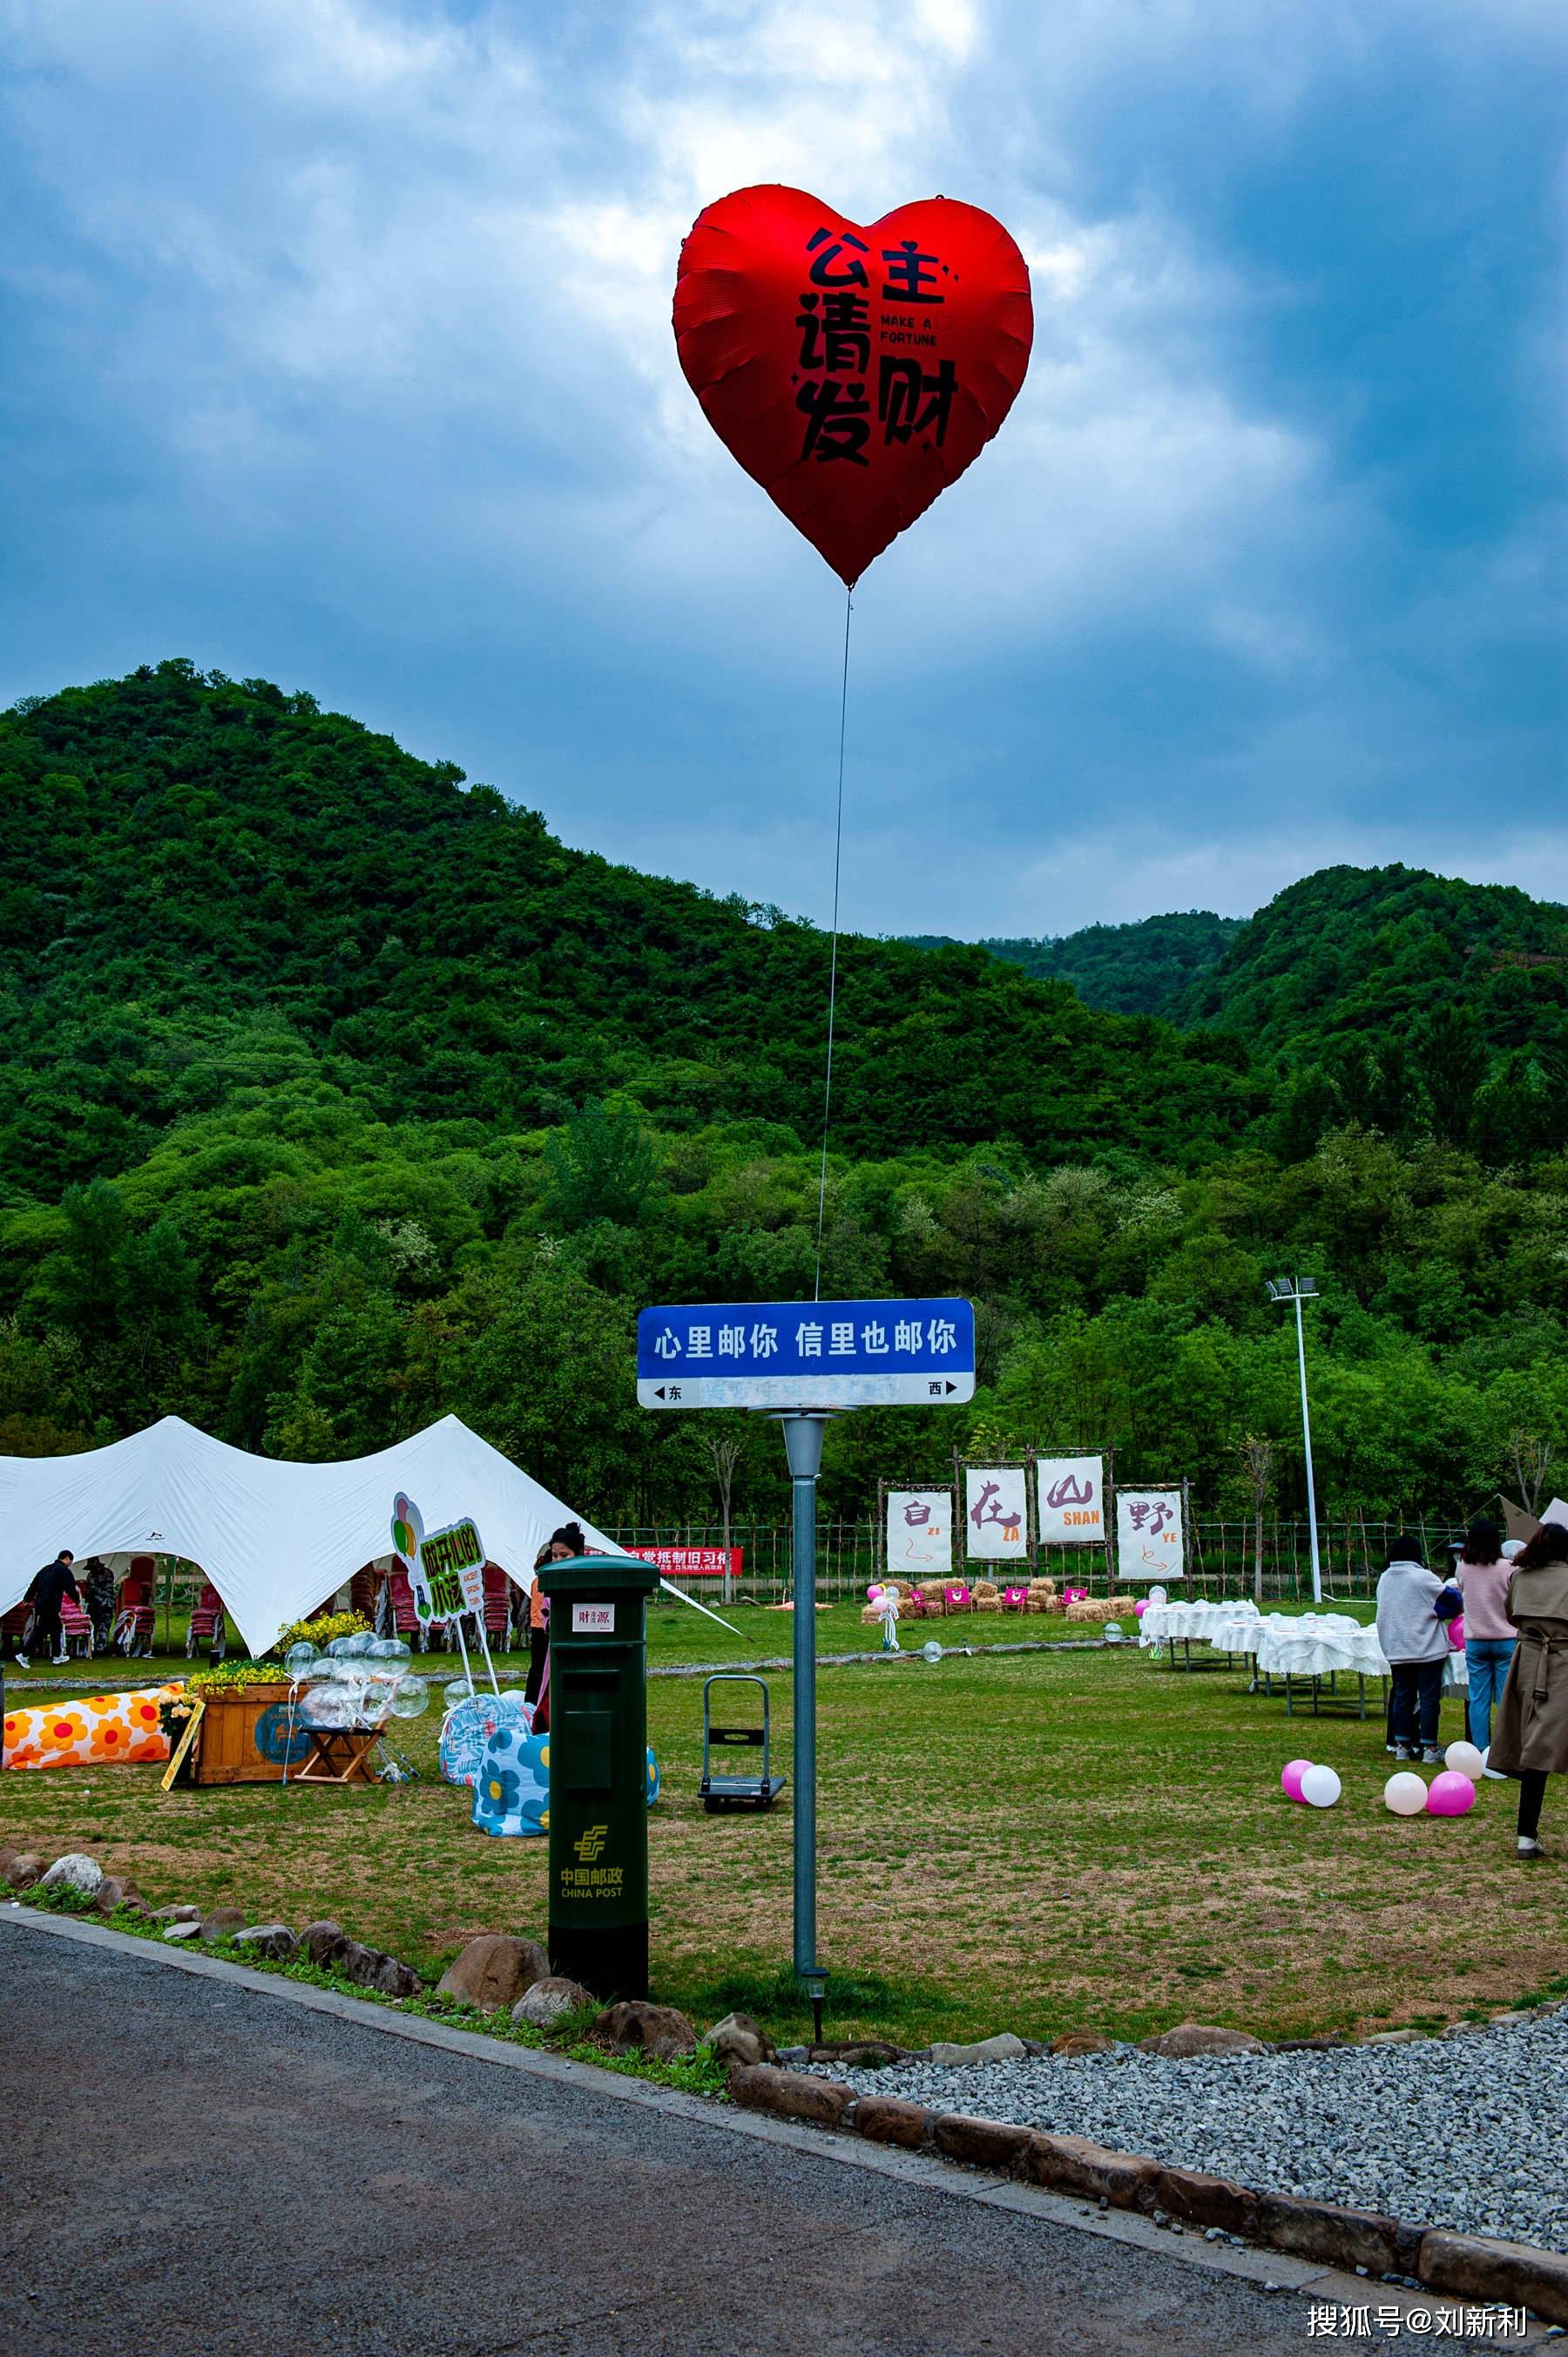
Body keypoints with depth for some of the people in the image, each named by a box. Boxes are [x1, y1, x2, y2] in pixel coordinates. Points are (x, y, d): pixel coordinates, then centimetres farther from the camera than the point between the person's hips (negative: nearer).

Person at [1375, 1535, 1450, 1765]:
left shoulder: (1384, 1579, 7)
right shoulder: (1422, 1577, -13)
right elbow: (1451, 1599, -9)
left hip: (1396, 1649, 6)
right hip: (1426, 1648, -6)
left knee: (1402, 1695, 12)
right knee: (1429, 1696, -1)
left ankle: (1402, 1745, 14)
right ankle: (1429, 1748, -1)